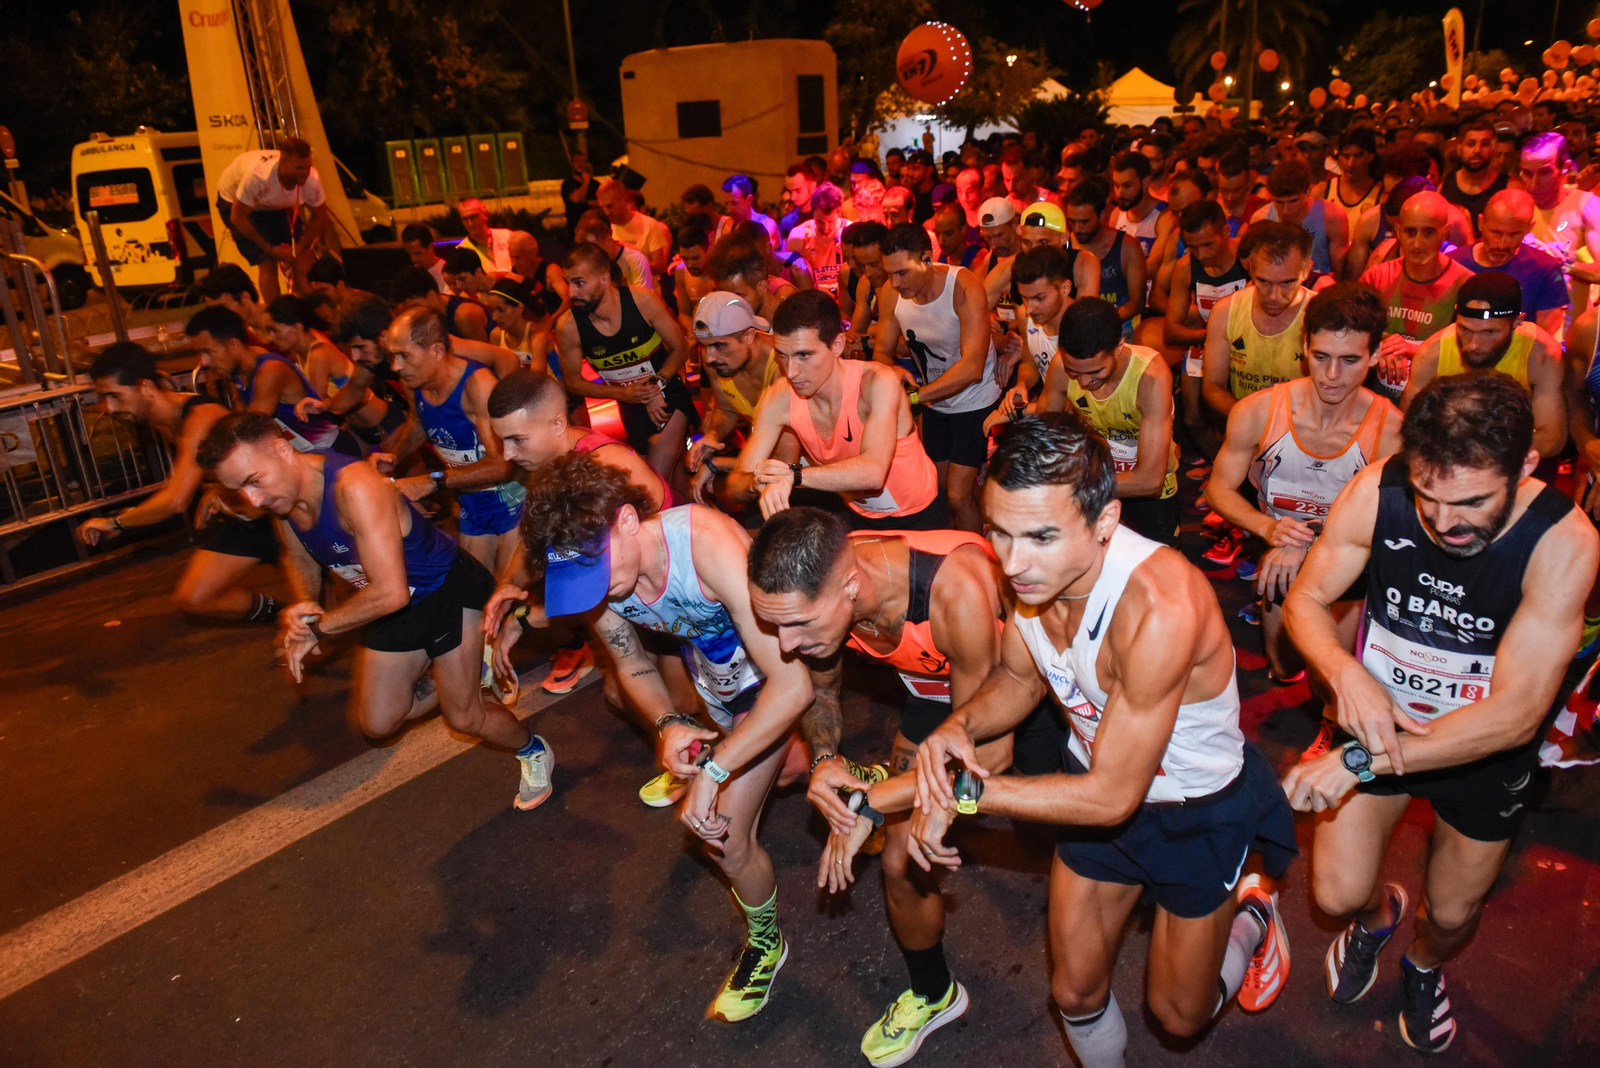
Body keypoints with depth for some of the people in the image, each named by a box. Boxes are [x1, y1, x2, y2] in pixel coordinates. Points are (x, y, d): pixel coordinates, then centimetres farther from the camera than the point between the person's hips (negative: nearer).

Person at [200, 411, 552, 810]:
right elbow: (299, 558, 12)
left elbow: (391, 592, -38)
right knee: (378, 723, 13)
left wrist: (318, 626, -23)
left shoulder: (355, 488, -35)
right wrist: (303, 605, -10)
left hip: (450, 587, -8)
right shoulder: (281, 495, -9)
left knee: (464, 717, -7)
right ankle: (455, 668, 36)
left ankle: (532, 750, 23)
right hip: (395, 608, 8)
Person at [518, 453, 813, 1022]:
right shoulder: (597, 574, -22)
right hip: (716, 679, 6)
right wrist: (668, 723, -21)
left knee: (725, 838, -6)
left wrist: (715, 769, -41)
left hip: (777, 674, -6)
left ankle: (765, 943, 26)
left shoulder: (713, 548, -42)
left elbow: (792, 686, -42)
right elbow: (631, 664, -2)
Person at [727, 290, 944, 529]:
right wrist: (760, 483, -39)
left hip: (920, 517, -2)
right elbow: (735, 483, -15)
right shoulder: (779, 398, -16)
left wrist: (794, 476, -52)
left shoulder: (877, 383, -27)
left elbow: (873, 472, -41)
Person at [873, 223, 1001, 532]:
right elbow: (881, 352, -2)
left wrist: (914, 396, -41)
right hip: (934, 403, 5)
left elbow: (972, 368, -35)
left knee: (958, 495, -9)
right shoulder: (891, 293, -14)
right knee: (939, 486, 15)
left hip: (974, 401, -5)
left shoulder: (964, 288, -29)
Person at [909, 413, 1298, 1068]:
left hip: (1199, 809, -4)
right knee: (1075, 992, 16)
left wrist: (961, 790, -32)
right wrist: (957, 727, -23)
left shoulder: (1160, 608, -41)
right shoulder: (1028, 568, -22)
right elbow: (1020, 678, -2)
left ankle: (1250, 917, 47)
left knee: (1178, 1014, 19)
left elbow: (1112, 795, -33)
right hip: (1097, 782, 4)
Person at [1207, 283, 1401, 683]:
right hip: (1280, 559, 1)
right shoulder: (1257, 412, -19)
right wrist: (1268, 527, -28)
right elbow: (1219, 489, -9)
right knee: (1284, 675, 16)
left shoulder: (1389, 430, -21)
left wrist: (1308, 543, -32)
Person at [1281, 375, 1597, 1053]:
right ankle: (1379, 913, 41)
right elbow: (1306, 598, -12)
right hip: (1380, 715, 1)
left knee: (1452, 913, 18)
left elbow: (1516, 712, -31)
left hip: (1487, 744, 0)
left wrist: (1362, 760, -38)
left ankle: (1423, 965, 56)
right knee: (1337, 893, 1)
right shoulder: (1378, 491, -25)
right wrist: (1344, 672, -33)